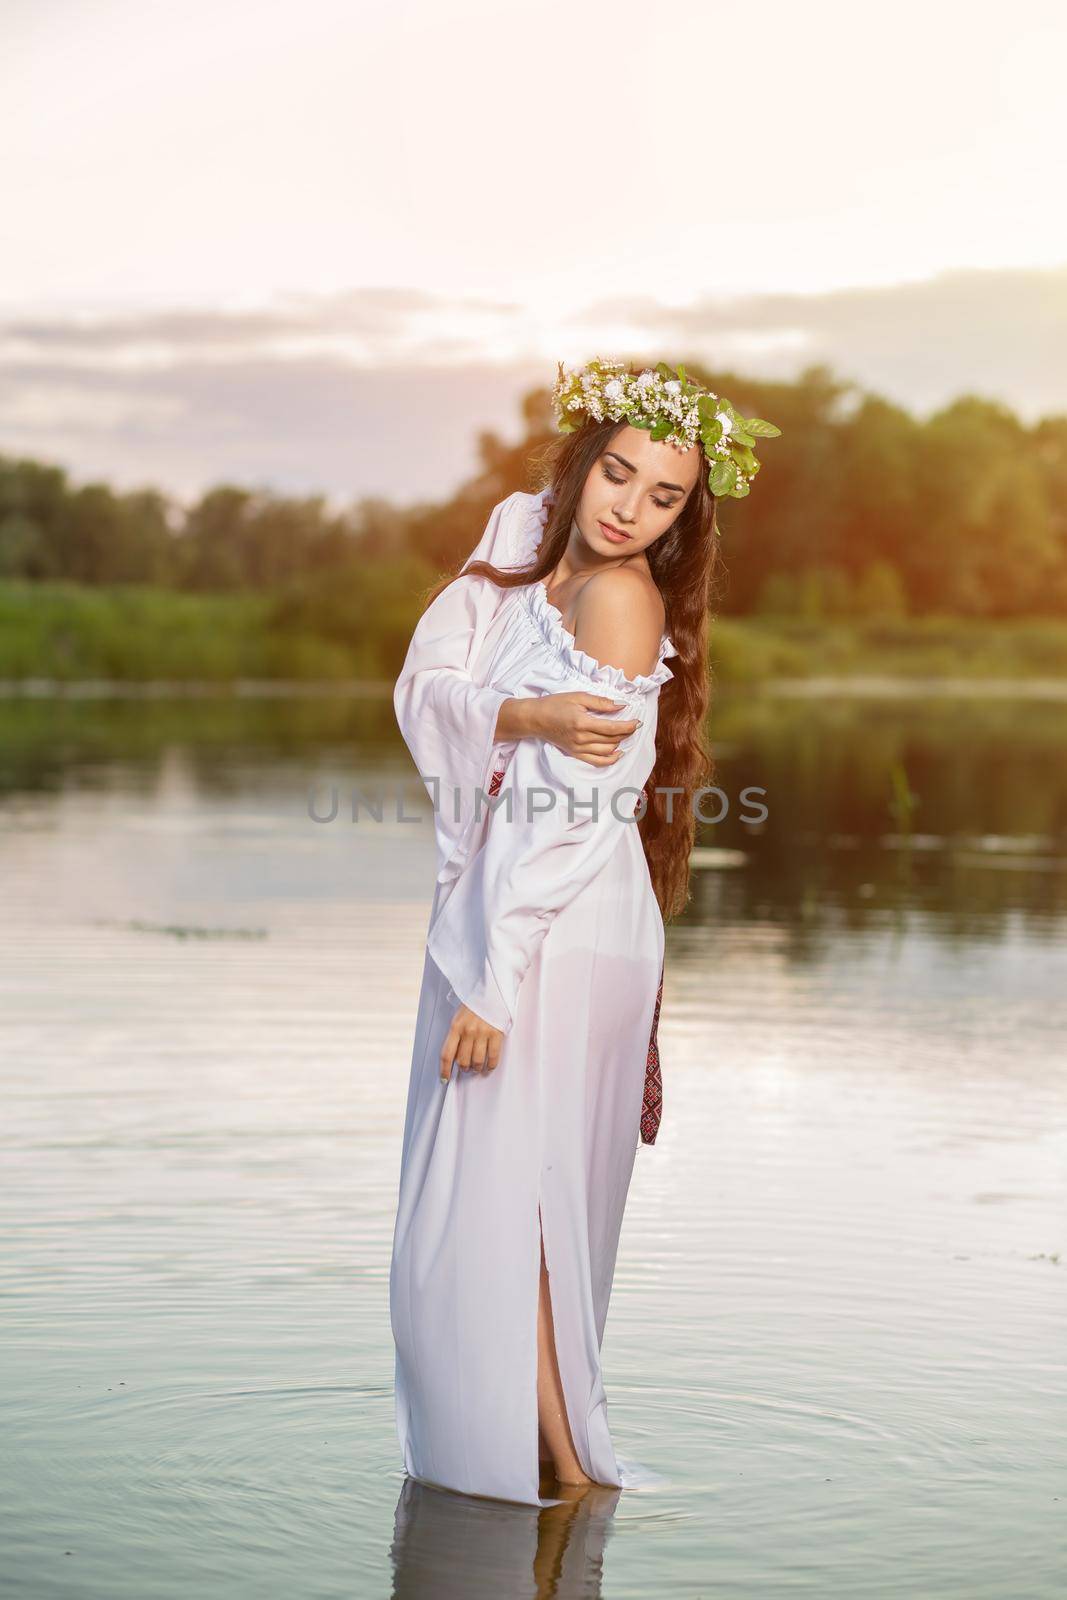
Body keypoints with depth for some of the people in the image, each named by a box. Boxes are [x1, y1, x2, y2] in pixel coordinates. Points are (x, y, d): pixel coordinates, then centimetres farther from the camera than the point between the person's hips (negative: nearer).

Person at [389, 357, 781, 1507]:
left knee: (503, 1199, -2)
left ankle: (564, 1465, 8)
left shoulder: (622, 597, -17)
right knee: (467, 1185, 17)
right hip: (490, 896, 8)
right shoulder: (526, 542, 5)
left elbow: (573, 817, -20)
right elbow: (424, 683, -4)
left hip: (562, 935, -8)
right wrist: (529, 714, -24)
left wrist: (493, 982, -22)